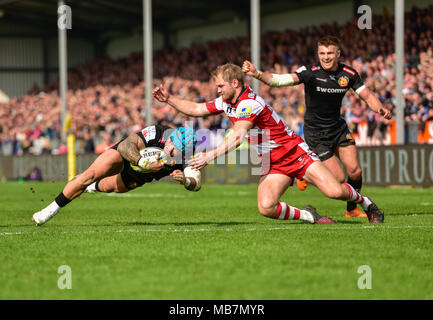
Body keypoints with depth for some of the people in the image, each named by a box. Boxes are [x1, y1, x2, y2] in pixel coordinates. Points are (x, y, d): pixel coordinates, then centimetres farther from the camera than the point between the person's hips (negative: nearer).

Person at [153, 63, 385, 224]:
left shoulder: (249, 103, -22)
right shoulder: (226, 103, 6)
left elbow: (237, 138, -34)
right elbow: (196, 109, 17)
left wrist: (210, 156, -39)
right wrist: (168, 99, 8)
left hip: (294, 153, -7)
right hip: (272, 164, 7)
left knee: (335, 192, -19)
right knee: (266, 208, -20)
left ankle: (366, 203, 14)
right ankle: (307, 216, 4)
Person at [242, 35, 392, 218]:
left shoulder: (348, 74, -6)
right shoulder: (310, 72, -21)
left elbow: (367, 95, 0)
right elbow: (281, 80, -32)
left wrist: (380, 109, -21)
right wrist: (257, 74, -49)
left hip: (338, 127, 5)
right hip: (315, 132, -5)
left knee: (355, 172, -3)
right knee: (338, 178, -9)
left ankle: (351, 209, 22)